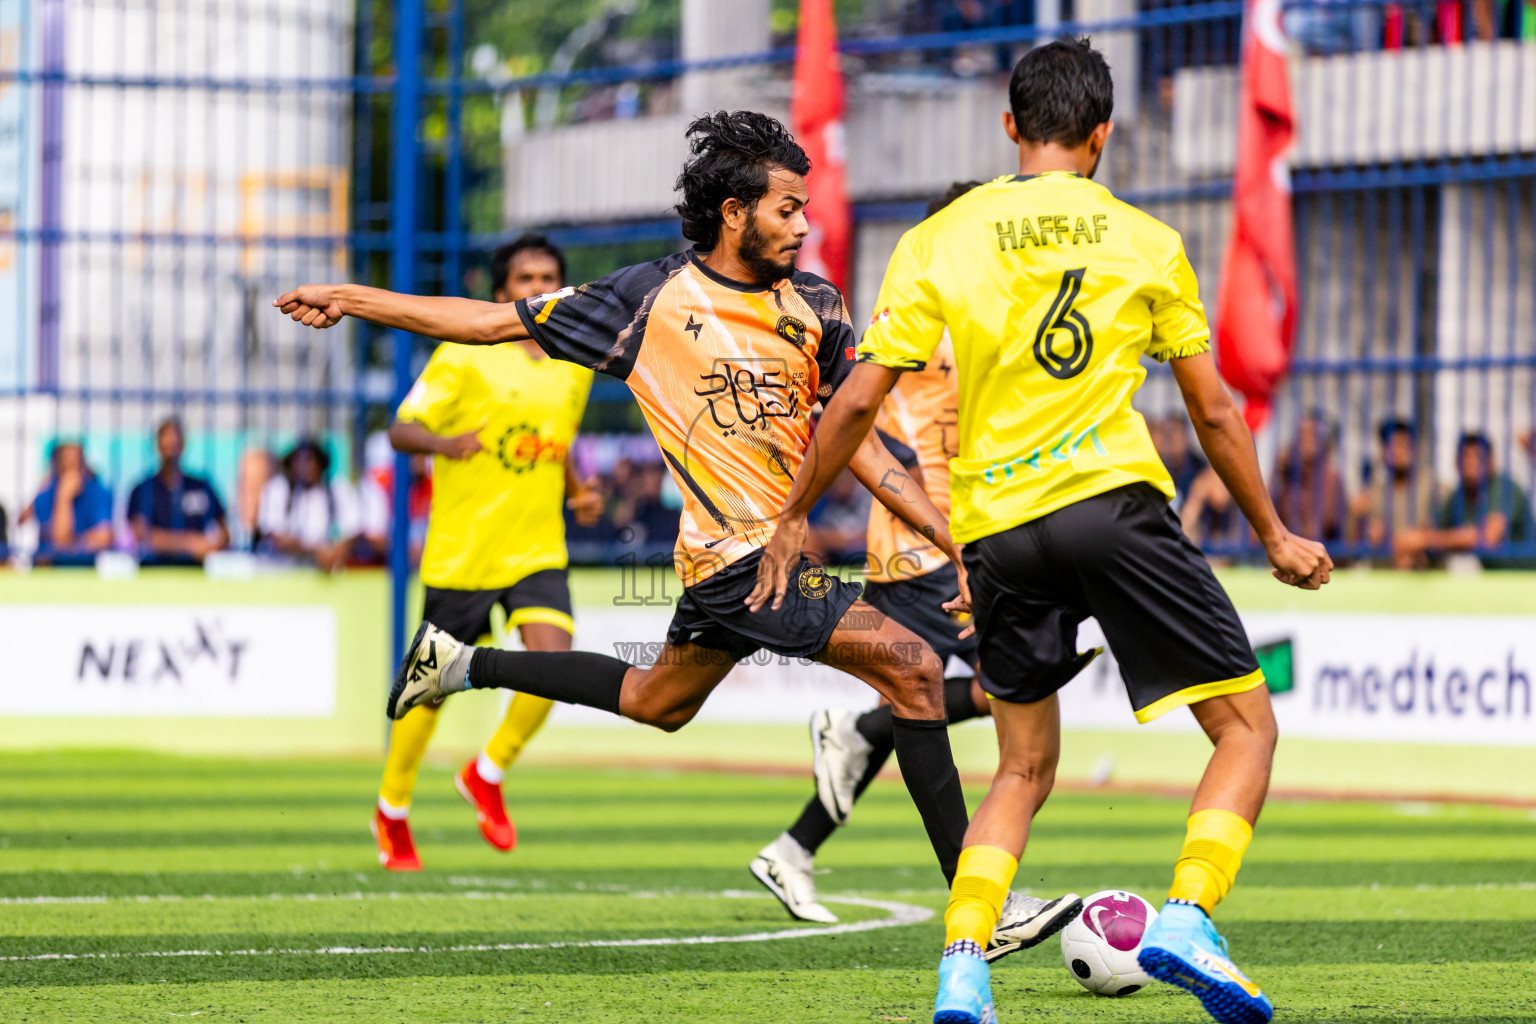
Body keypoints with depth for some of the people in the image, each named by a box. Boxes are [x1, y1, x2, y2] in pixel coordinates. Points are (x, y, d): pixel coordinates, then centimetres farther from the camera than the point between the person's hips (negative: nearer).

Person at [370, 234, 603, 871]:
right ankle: (392, 810, 27)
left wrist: (578, 494, 7)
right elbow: (401, 430, -8)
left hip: (538, 550, 4)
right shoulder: (463, 357, -7)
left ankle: (487, 776, 6)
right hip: (461, 550, -4)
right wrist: (445, 443, -29)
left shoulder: (575, 368, 11)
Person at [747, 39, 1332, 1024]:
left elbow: (858, 400, 5)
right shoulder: (1147, 242, 6)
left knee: (1025, 767, 17)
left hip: (997, 526, 3)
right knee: (1248, 725, 6)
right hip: (1113, 498, -3)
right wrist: (1275, 535, 20)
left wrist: (793, 518, 17)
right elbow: (1215, 411, 10)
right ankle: (1187, 920, -15)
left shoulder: (940, 241, 7)